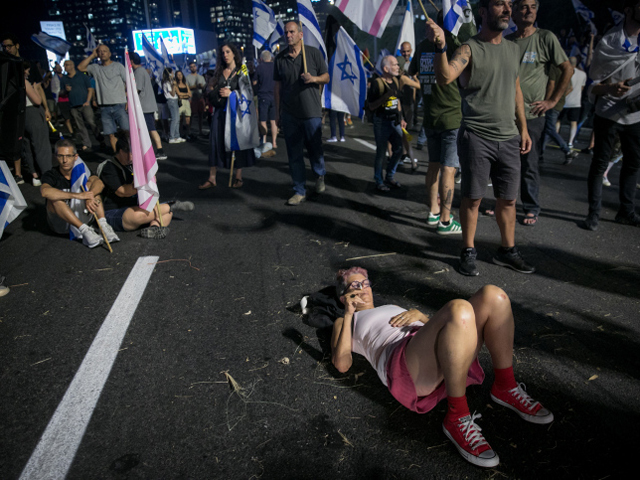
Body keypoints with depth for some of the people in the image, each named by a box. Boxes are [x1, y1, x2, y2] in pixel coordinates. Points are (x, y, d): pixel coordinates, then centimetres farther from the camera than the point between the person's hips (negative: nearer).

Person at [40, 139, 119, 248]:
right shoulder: (51, 175, -10)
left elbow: (99, 183, -19)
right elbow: (45, 191, -34)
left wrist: (89, 197, -40)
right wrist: (77, 195, -42)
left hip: (81, 217, 3)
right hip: (61, 225, -3)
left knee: (91, 183, -11)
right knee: (54, 198, -29)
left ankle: (103, 225, -30)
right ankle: (85, 231, -39)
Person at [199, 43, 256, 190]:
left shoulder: (241, 71, 4)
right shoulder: (219, 72, 15)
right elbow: (212, 92, 15)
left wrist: (231, 93, -14)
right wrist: (219, 93, -6)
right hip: (220, 111, 4)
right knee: (216, 143, 0)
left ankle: (238, 177, 7)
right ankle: (212, 178, 3)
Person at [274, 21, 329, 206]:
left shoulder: (314, 53, 1)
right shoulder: (280, 58, 7)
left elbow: (326, 78, 5)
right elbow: (278, 86, 11)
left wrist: (314, 78, -16)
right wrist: (277, 111, 10)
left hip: (311, 112, -2)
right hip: (289, 114, 2)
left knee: (315, 148, 7)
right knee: (294, 154, 3)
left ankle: (319, 177, 37)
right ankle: (300, 191, 11)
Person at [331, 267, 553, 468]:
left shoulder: (394, 309, 39)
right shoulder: (343, 323, 24)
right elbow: (342, 364, 3)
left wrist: (418, 314, 7)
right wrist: (348, 314, 8)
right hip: (403, 367, -6)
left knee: (492, 295, -15)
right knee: (459, 309, -34)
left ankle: (505, 388, -3)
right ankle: (457, 417, -22)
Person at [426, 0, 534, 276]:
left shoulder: (513, 49, 14)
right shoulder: (469, 49, -6)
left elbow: (516, 91, 20)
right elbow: (445, 78, -24)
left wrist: (523, 128, 17)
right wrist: (440, 46, -41)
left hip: (508, 138, 6)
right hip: (476, 137, -5)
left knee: (508, 199, 11)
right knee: (472, 198, 2)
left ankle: (507, 251, 25)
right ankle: (468, 252, 16)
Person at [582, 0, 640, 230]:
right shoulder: (609, 42, -8)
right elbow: (594, 86, -7)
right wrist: (610, 88, -27)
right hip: (609, 114, -5)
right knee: (600, 164, -1)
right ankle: (594, 212, 7)